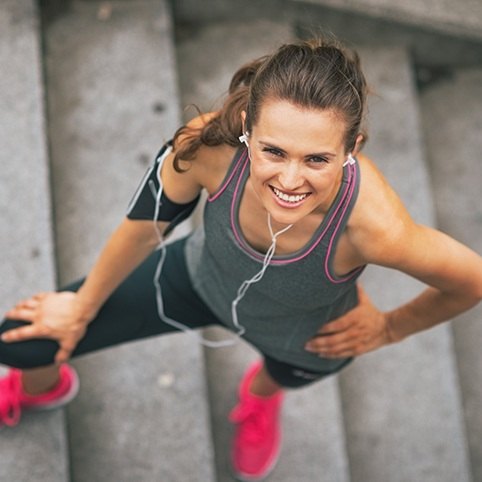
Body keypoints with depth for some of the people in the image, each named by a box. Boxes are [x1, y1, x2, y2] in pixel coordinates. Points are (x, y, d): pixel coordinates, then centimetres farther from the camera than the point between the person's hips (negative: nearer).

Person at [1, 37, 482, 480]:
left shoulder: (374, 226, -44)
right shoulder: (210, 142, -39)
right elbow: (143, 226, -18)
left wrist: (391, 328, -6)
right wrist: (82, 306, -1)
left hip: (308, 343, -1)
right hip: (201, 279, 2)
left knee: (283, 372, 35)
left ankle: (260, 395, 78)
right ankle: (42, 387, 51)